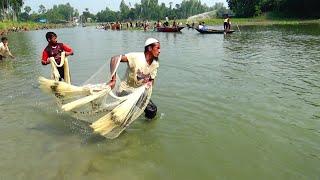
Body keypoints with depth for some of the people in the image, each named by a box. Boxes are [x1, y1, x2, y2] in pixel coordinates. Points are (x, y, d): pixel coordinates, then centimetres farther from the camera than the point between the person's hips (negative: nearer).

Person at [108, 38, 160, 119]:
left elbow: (152, 79, 5)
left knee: (152, 110, 0)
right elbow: (114, 59, -33)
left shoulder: (155, 64, -6)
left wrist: (150, 83, -21)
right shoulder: (136, 57, -26)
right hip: (126, 90, -6)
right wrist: (113, 79, -41)